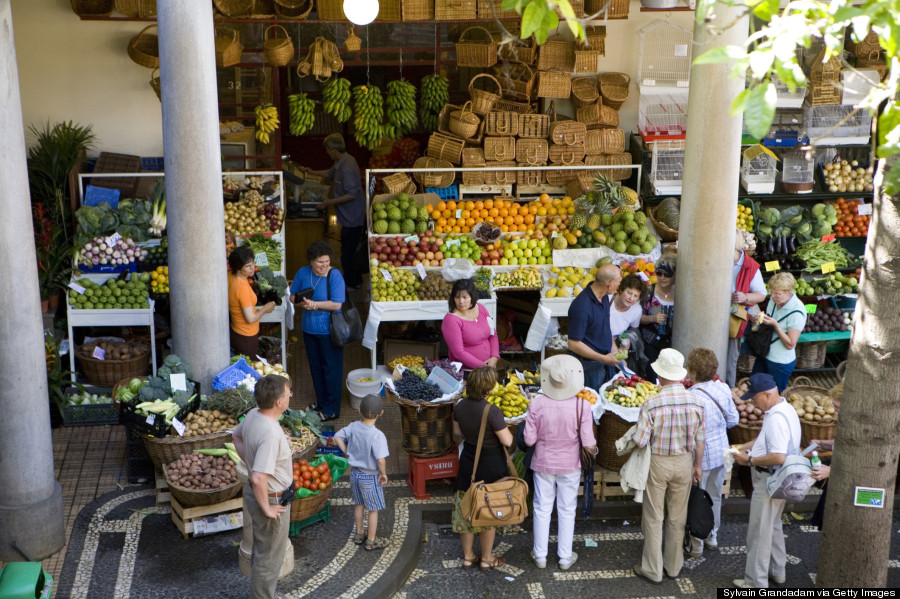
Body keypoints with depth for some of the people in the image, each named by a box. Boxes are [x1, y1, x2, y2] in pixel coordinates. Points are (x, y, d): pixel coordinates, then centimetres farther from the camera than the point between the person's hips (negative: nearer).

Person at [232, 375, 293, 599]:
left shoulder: (253, 415, -7)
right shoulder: (271, 434, -35)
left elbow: (237, 436, 15)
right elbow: (259, 478, -38)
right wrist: (267, 509, -24)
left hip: (255, 493, 10)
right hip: (271, 499, -10)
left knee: (261, 550, 27)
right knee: (269, 557, 11)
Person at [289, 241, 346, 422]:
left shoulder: (335, 276, -16)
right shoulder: (303, 273, 0)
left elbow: (336, 304, -20)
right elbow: (293, 296, 7)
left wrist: (314, 304, -24)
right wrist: (302, 303, -14)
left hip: (329, 331, -6)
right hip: (309, 330, 6)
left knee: (331, 369, 4)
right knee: (315, 367, 18)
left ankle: (332, 409, 14)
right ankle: (321, 401, 35)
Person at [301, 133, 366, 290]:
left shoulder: (347, 168, -26)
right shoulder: (342, 162, 7)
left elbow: (352, 194, -29)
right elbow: (330, 173, 29)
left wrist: (330, 202, -24)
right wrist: (312, 172, 31)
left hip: (352, 219, -10)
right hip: (352, 217, 10)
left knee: (347, 254, 2)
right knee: (351, 252, 21)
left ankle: (352, 284, 15)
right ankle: (356, 281, 32)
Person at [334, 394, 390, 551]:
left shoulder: (353, 427, -11)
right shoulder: (378, 435, -29)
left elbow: (337, 437, 2)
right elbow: (380, 460, -31)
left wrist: (348, 453, 8)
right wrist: (383, 474, -13)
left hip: (355, 472, 6)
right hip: (370, 477, -6)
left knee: (359, 505, 25)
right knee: (374, 509, 12)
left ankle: (359, 535, 40)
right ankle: (371, 541, 24)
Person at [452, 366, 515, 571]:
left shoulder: (460, 406, -8)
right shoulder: (492, 411, -28)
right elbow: (507, 441, -21)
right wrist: (504, 429, -2)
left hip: (468, 463, 5)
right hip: (491, 467, -5)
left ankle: (468, 556, 29)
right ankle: (487, 558, 26)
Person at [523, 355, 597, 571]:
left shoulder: (537, 404, -21)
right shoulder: (582, 405, -22)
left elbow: (529, 439, -14)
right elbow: (588, 444, -18)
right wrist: (593, 449, 4)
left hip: (543, 463, 0)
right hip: (570, 465, 0)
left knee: (542, 509, 18)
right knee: (567, 510, 18)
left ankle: (540, 555, 31)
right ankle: (565, 557, 31)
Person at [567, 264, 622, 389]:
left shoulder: (603, 296, -1)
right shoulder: (582, 307, -30)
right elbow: (573, 344, -26)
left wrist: (614, 348, 6)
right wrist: (604, 358, -21)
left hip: (605, 359, 9)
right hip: (589, 367, -8)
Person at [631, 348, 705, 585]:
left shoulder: (651, 404, -23)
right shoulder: (696, 402, -12)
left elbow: (640, 441, -19)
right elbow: (699, 440, -2)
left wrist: (637, 430, 3)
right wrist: (698, 465, 12)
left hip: (657, 463, -3)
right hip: (684, 462, 3)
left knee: (654, 517, 11)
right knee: (677, 517, 18)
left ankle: (652, 569, 22)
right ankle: (673, 565, 32)